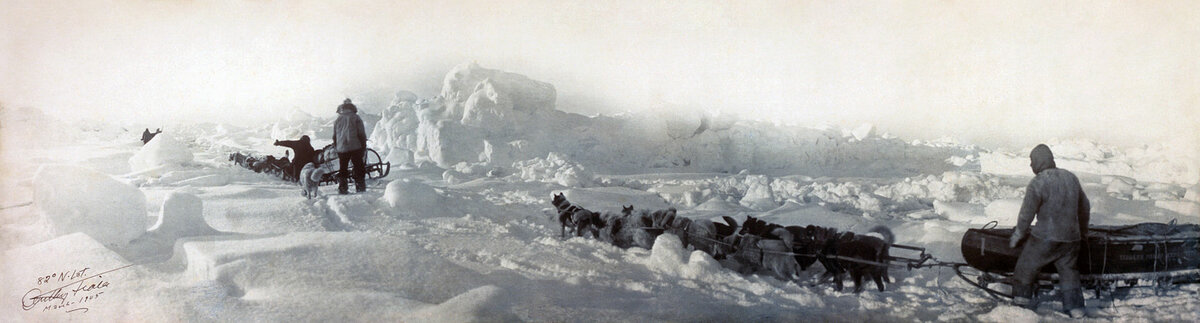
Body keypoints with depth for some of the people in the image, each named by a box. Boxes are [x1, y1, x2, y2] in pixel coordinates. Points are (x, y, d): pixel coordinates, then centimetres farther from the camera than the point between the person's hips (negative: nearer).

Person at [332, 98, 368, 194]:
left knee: (343, 168, 9)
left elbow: (334, 136, 15)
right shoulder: (356, 118, 0)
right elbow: (362, 133, -3)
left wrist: (335, 147, 23)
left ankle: (342, 188, 5)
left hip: (341, 148, 3)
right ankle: (360, 187, -2)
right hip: (355, 147, -3)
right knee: (358, 168, 2)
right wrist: (364, 146, 3)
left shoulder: (337, 120, 11)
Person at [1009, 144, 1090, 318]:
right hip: (1071, 237, 5)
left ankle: (1022, 297, 26)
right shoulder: (1071, 177, 5)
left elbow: (1026, 214, -10)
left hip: (1045, 238, -5)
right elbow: (1085, 208, 16)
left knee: (1027, 265, 15)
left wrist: (1017, 236, 5)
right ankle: (1075, 307, 15)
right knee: (1068, 271, 17)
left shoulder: (1037, 183, -15)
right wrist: (1083, 232, 29)